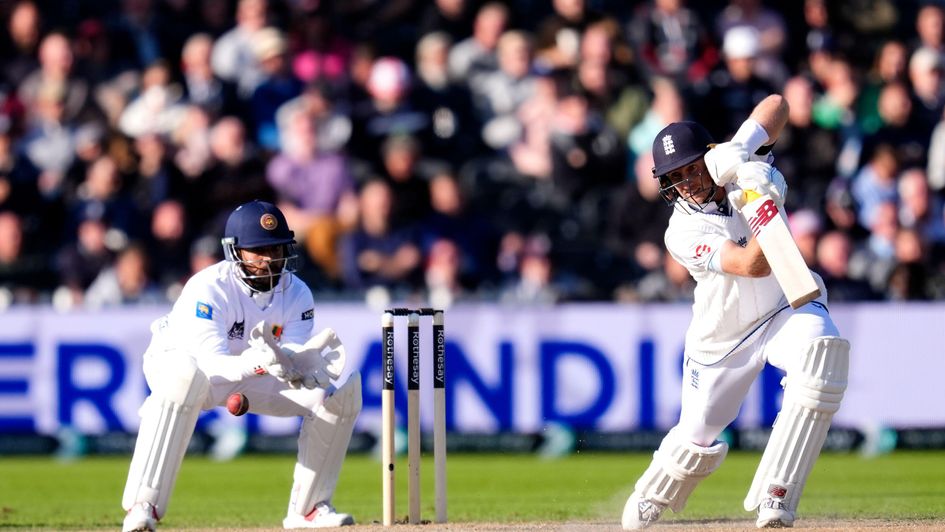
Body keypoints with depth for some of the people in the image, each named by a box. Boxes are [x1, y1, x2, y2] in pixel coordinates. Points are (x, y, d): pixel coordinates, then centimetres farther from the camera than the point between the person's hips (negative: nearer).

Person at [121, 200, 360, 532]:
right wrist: (258, 359, -59)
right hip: (175, 363, -6)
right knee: (185, 375, -43)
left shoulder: (295, 293, -14)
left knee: (339, 394, -10)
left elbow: (295, 367, -21)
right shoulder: (209, 288, -30)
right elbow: (212, 367, -40)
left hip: (249, 372, 6)